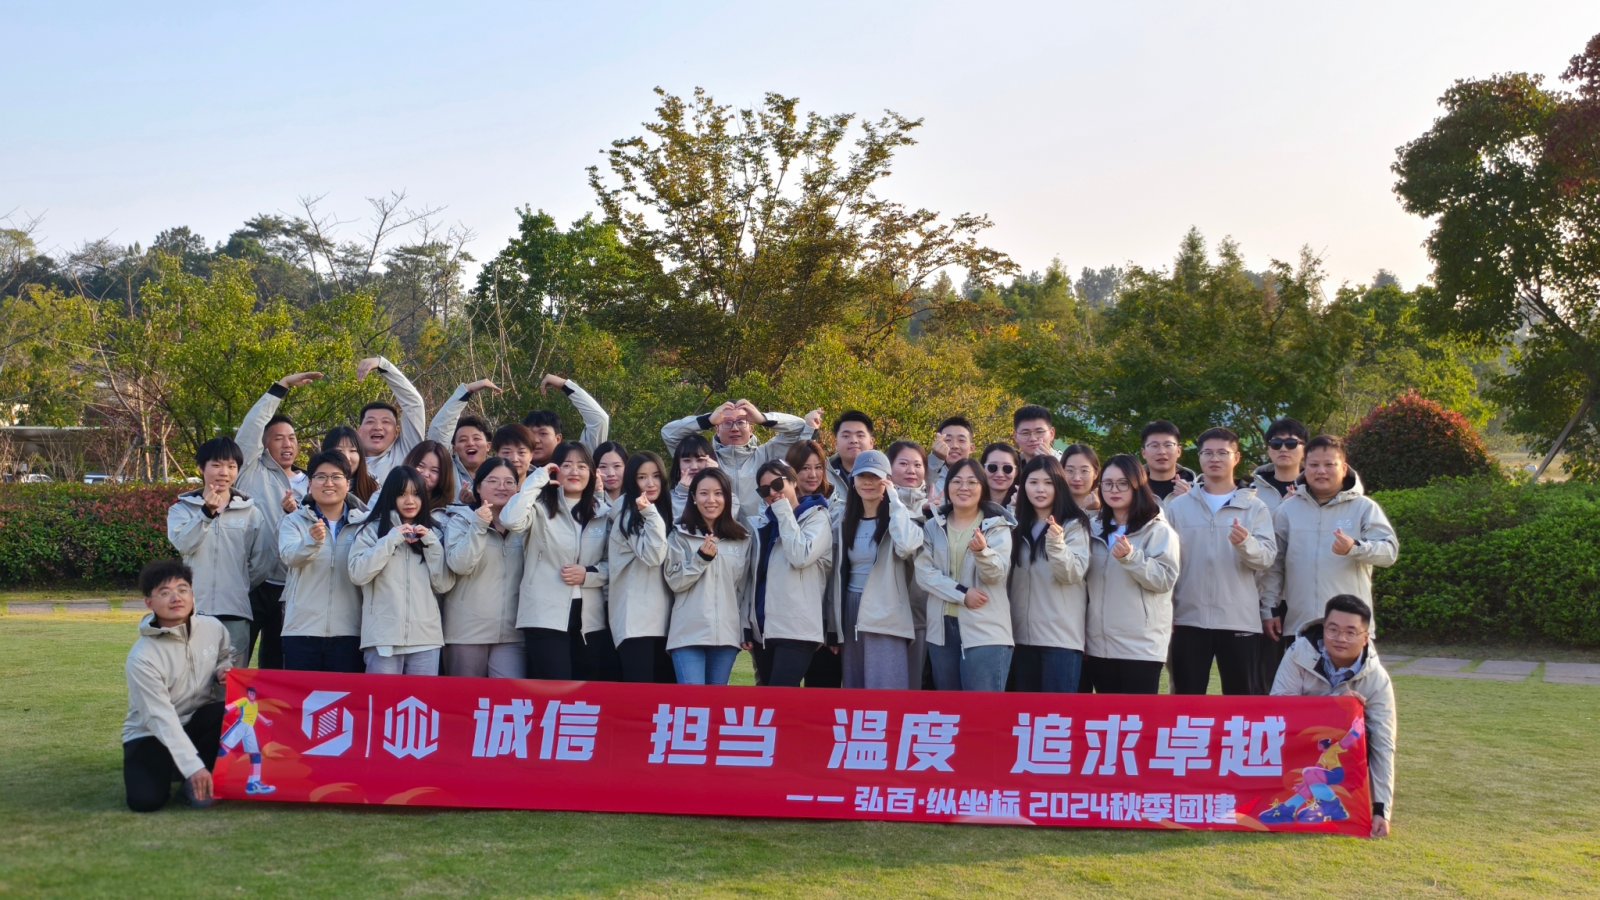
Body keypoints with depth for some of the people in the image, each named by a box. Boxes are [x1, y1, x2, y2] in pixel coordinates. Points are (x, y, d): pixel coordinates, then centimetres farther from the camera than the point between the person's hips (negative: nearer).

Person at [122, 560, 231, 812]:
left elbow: (226, 656, 16)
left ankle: (194, 782, -6)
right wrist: (193, 765, -33)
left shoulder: (213, 628, -9)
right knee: (146, 800, -27)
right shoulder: (142, 657, -24)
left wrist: (223, 670, -11)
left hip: (197, 722, 4)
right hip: (151, 734, -3)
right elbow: (161, 718, -26)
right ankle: (168, 771, 11)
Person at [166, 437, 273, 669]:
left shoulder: (251, 512, 9)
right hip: (194, 609, -1)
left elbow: (262, 561, 11)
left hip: (236, 613, 1)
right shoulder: (183, 509, 7)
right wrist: (206, 512, -26)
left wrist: (239, 586, 10)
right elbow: (183, 543, -13)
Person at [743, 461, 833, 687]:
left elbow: (801, 556, -17)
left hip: (796, 629, -6)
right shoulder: (760, 524, 16)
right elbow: (752, 577, 14)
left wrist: (784, 512, -8)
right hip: (762, 628, 6)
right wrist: (745, 623, 7)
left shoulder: (816, 517, 1)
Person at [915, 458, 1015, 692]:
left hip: (985, 630, -3)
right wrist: (962, 594, -15)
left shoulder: (997, 526, 1)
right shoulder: (933, 526, 8)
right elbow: (924, 572, -2)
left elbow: (996, 574, -11)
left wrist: (982, 551, -32)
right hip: (942, 628, 3)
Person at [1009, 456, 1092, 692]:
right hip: (1023, 633, 6)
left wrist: (1056, 544, -32)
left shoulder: (1074, 524, -3)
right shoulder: (1019, 526, 14)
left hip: (1061, 635, -6)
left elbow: (1073, 574, -17)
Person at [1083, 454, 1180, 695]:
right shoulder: (1095, 529, 15)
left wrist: (1131, 557, -25)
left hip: (1141, 646, -5)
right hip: (1099, 645, 5)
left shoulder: (1158, 530, -1)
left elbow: (1166, 579, -11)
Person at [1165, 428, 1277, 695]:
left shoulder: (1255, 507, 5)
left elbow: (1267, 557, -6)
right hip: (1189, 618, 1)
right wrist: (1166, 612, 1)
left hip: (1240, 619, -1)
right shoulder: (1178, 507, 7)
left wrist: (1246, 544, -27)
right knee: (1187, 699, 6)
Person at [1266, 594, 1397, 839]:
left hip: (1348, 753, 1)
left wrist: (1382, 809, -29)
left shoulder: (1377, 680, -18)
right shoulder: (1300, 654, -21)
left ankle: (1343, 799, -7)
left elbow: (1384, 746, -23)